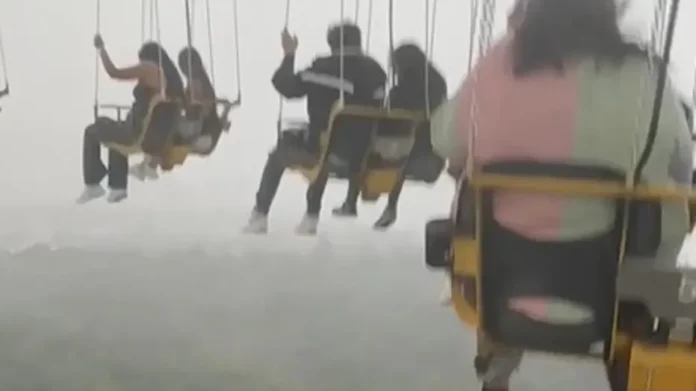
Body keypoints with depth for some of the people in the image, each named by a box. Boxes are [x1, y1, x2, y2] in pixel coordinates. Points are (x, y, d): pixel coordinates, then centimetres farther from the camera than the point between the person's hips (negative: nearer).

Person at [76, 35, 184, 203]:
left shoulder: (148, 69, -12)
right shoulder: (172, 74, 8)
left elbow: (114, 72, -9)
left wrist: (100, 47, 5)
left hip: (143, 135, -8)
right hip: (163, 137, 8)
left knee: (92, 131, 15)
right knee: (115, 130, 36)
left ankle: (92, 185, 19)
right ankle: (118, 186, 33)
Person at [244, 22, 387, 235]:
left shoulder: (322, 67, -9)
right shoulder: (375, 70, 2)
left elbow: (287, 87, 0)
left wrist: (289, 55, 13)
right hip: (363, 152, 4)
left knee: (280, 153, 26)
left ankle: (260, 216, 29)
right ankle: (311, 217, 44)